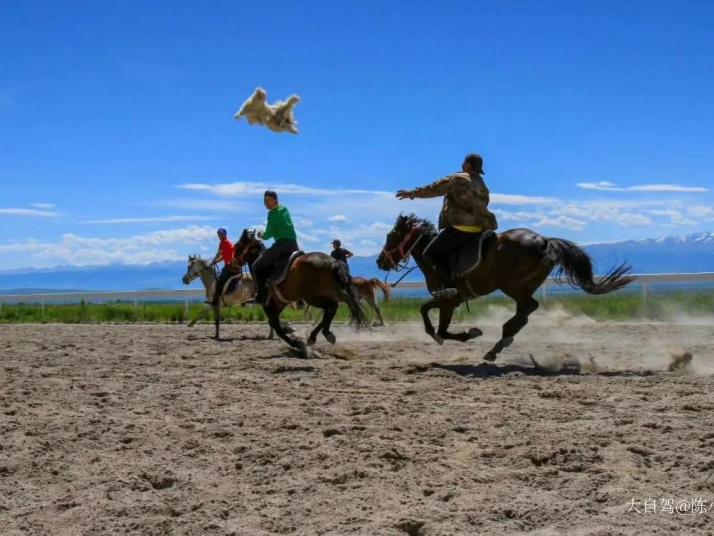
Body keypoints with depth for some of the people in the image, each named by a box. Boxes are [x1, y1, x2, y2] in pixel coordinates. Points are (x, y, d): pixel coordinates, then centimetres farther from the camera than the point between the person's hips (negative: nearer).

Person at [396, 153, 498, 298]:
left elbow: (434, 189, -5)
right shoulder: (482, 186, 18)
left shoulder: (458, 179, -6)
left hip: (459, 228, -9)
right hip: (477, 229, 9)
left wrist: (413, 193, 3)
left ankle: (449, 285, -17)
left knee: (429, 254, -6)